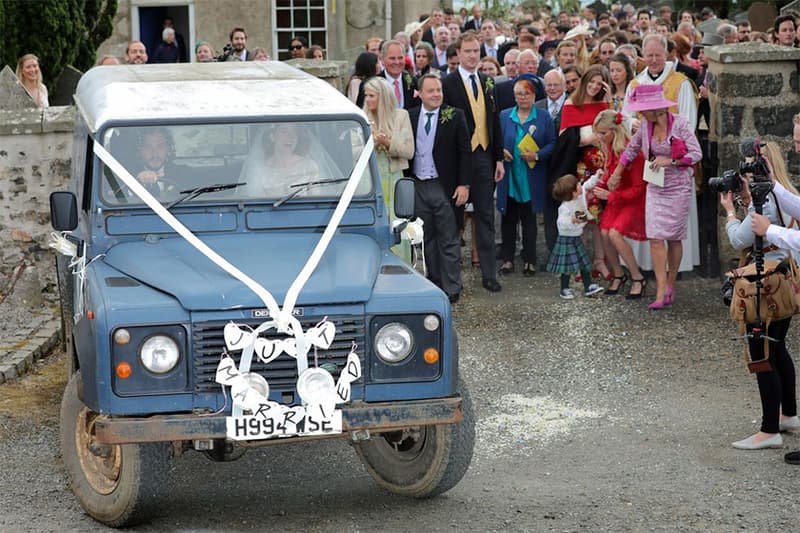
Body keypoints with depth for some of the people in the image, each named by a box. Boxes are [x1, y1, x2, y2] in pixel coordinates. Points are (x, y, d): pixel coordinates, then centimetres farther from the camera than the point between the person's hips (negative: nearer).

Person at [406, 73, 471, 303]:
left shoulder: (455, 116, -2)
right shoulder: (409, 117, 5)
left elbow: (465, 152, -3)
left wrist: (464, 184, -8)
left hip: (444, 187, -3)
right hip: (418, 187, 3)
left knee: (448, 240, -1)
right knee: (427, 239, 12)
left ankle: (451, 290, 3)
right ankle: (434, 282, 22)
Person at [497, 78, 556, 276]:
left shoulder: (544, 117, 3)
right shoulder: (503, 116, 8)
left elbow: (552, 143, 0)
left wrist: (537, 155, -15)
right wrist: (500, 151, -10)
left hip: (531, 179, -1)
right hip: (509, 176, 1)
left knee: (529, 219, 4)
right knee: (509, 218, 4)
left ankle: (529, 261, 10)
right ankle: (507, 258, 12)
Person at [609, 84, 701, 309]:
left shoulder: (680, 124, -13)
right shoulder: (646, 126, 1)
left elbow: (696, 154, -14)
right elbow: (631, 149, 18)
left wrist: (670, 161, -21)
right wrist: (616, 174, 22)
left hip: (679, 188, -4)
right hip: (655, 188, 4)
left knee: (673, 238, 4)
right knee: (655, 238, -6)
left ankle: (670, 285, 18)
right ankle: (662, 290, -7)